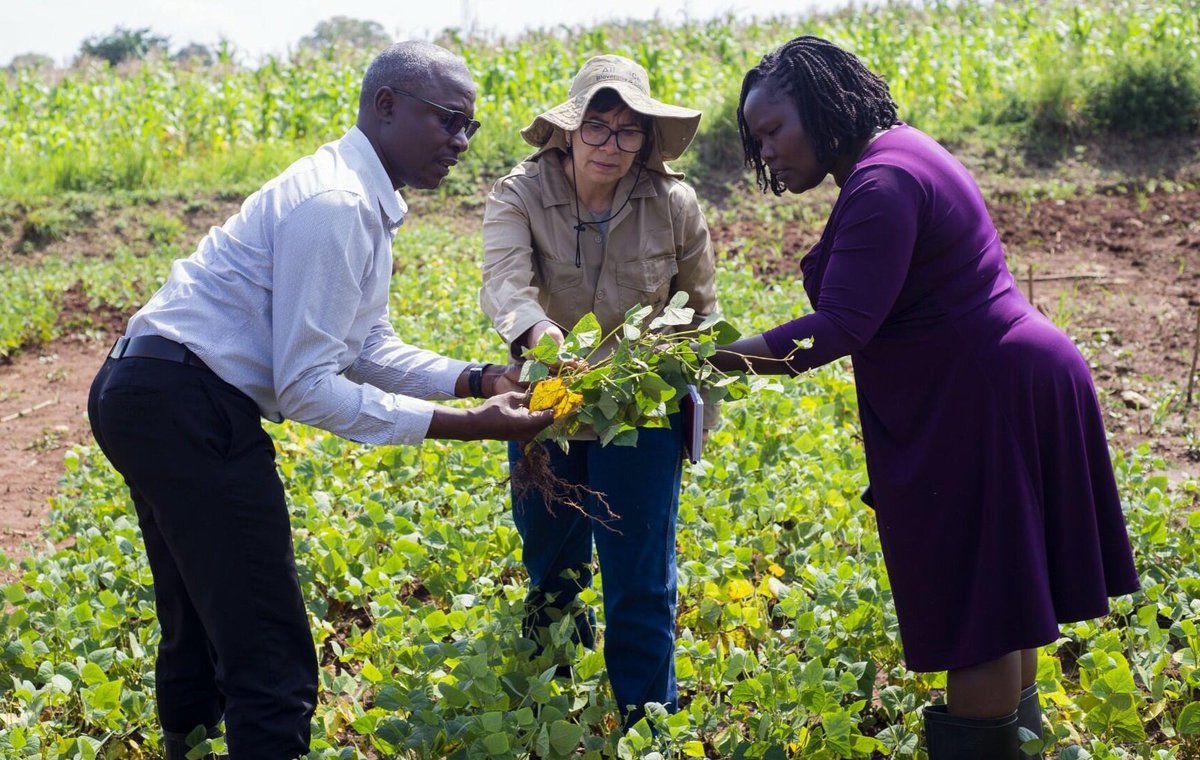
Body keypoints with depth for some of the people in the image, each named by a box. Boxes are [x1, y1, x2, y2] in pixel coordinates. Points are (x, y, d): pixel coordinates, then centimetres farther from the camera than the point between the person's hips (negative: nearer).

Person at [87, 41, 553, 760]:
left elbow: (370, 348, 16)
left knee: (198, 632, 25)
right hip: (189, 410, -11)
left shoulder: (363, 200, 13)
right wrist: (464, 425, -19)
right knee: (272, 665, -8)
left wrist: (475, 379, 2)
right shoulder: (334, 205, -20)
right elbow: (305, 387, -21)